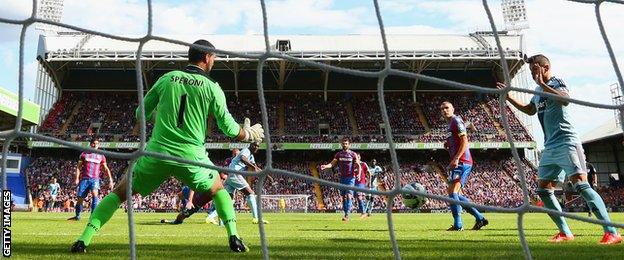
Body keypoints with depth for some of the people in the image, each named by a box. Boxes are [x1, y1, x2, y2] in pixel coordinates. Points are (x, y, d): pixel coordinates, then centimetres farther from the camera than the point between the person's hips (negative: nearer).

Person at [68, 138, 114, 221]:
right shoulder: (84, 154, 11)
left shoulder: (101, 156, 12)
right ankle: (77, 216, 23)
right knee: (80, 198, 3)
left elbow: (106, 169, 12)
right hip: (84, 179, 1)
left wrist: (110, 180, 2)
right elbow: (79, 167, 9)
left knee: (95, 194, -24)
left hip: (95, 179, -1)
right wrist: (77, 178, -3)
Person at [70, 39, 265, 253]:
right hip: (191, 156, -1)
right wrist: (248, 134, 22)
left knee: (120, 192, 18)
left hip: (157, 153, 1)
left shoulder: (167, 78, 8)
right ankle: (234, 238, 11)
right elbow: (228, 127, 4)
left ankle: (84, 240, 10)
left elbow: (141, 114, 15)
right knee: (218, 190, 24)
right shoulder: (212, 87, 3)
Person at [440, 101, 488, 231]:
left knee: (452, 191, -14)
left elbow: (464, 141, -16)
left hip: (461, 163, -10)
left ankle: (458, 225, -13)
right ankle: (480, 218, 16)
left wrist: (456, 159, -23)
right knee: (455, 193, 12)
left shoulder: (456, 121, -6)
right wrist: (448, 144, 9)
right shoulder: (450, 124, 23)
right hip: (458, 163, 10)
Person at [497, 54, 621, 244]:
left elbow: (565, 99, -28)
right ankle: (565, 233, 11)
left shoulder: (556, 83, -5)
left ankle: (611, 233, -14)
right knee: (543, 190, 4)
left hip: (566, 142, -9)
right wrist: (509, 98, 30)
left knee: (581, 185, -18)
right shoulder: (538, 91, 19)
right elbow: (530, 110, 36)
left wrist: (542, 84, -25)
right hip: (550, 147, 9)